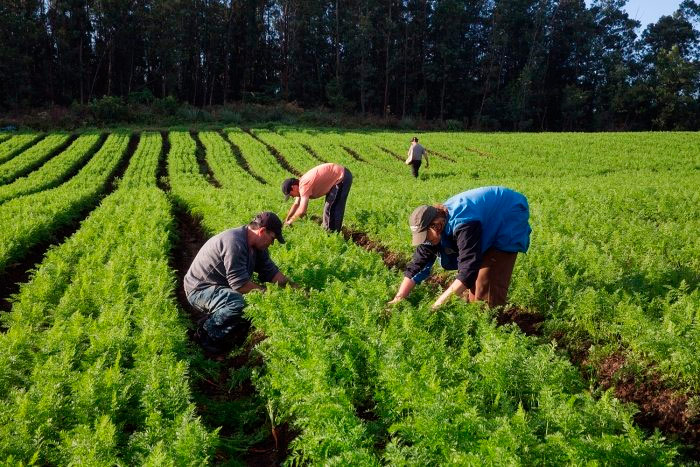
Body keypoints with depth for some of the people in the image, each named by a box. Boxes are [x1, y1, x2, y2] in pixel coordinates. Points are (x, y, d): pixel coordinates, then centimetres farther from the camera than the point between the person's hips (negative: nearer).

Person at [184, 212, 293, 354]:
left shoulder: (256, 246, 3)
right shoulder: (234, 242, -28)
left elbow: (272, 272, 5)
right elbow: (240, 284, -30)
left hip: (222, 287, 10)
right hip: (199, 289, -10)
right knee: (238, 302, -35)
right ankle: (208, 333, -11)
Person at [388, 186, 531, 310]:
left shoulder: (462, 224, -41)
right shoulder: (433, 225, -15)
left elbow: (468, 270, -45)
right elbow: (417, 264, -11)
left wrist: (440, 303, -44)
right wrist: (398, 299, -18)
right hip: (489, 225, 8)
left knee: (487, 281, -14)